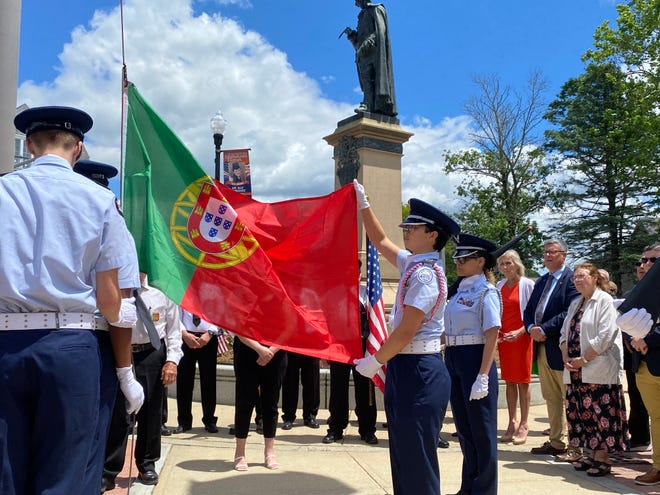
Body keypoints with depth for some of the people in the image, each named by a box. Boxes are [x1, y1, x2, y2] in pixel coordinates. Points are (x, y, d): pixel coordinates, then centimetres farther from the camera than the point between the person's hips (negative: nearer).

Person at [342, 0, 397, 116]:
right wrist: (351, 34, 6)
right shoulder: (362, 16, 31)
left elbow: (381, 30, -7)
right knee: (366, 78, -9)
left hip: (374, 50, -7)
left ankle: (368, 105, -34)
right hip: (364, 54, 7)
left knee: (369, 76, -21)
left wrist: (368, 43, -18)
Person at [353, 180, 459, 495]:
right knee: (403, 452, 17)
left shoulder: (425, 274, -18)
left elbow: (407, 331, -21)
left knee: (417, 456, -1)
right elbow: (381, 242, 26)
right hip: (406, 367, 10)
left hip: (417, 370, -10)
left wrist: (376, 360, -10)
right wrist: (363, 205, 24)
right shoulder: (413, 263, 11)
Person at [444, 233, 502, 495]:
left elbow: (492, 336, -17)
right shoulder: (460, 291, 12)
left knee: (481, 428, 4)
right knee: (463, 426, 17)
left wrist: (483, 376, -22)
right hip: (453, 359, 8)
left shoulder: (486, 292, -11)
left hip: (475, 359, -8)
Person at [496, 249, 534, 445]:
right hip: (503, 338, 5)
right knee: (509, 381, 10)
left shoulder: (527, 284, -7)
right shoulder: (499, 286, 9)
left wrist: (519, 332, -18)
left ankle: (523, 425, 9)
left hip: (521, 337, -5)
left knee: (522, 382, 1)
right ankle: (512, 423, 18)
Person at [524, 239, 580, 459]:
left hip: (561, 348, -8)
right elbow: (528, 310, 16)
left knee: (570, 398, 1)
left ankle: (575, 446, 9)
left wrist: (544, 330, -19)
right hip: (542, 347, 8)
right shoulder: (541, 282, 17)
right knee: (551, 398, 14)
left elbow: (570, 312, -19)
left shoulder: (571, 279, -9)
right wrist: (532, 328, -4)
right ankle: (556, 442, 23)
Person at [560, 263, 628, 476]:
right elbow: (565, 333, 15)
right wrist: (566, 357, -1)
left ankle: (603, 458, 6)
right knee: (581, 412, 9)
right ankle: (592, 454, 20)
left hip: (599, 369, -7)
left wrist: (584, 359, -15)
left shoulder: (605, 300, -7)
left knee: (600, 412, -3)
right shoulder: (575, 304, 17)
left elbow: (605, 336, -15)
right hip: (575, 370, 7)